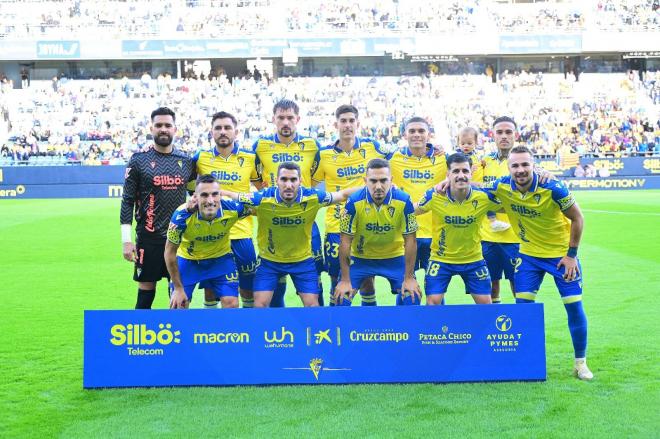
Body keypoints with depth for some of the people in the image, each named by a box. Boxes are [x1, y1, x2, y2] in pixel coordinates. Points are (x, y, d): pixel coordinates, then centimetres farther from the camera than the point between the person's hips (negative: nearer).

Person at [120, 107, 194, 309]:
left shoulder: (186, 161, 7)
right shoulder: (139, 160, -2)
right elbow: (127, 201, -2)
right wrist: (126, 240, -8)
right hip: (149, 238, -3)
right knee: (146, 291, 3)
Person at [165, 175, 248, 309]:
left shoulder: (233, 208, -31)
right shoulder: (181, 216, -32)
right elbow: (170, 252, -17)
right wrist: (178, 288, -12)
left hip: (221, 258, 1)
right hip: (188, 259, -1)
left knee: (231, 304, -5)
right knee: (178, 305, 0)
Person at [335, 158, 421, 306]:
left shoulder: (404, 201, -22)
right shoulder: (354, 202, -24)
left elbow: (410, 240, -12)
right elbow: (345, 241, -15)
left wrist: (409, 278, -12)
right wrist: (345, 280, -14)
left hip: (394, 257, 1)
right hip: (360, 257, 0)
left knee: (412, 298, -9)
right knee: (341, 299, -9)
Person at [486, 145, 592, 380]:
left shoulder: (553, 188, -24)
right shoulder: (501, 187, -16)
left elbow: (577, 218, -11)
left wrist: (571, 254, -11)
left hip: (562, 253, -3)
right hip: (529, 253, 3)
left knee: (574, 307, -2)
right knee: (523, 305, -1)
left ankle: (580, 362, 17)